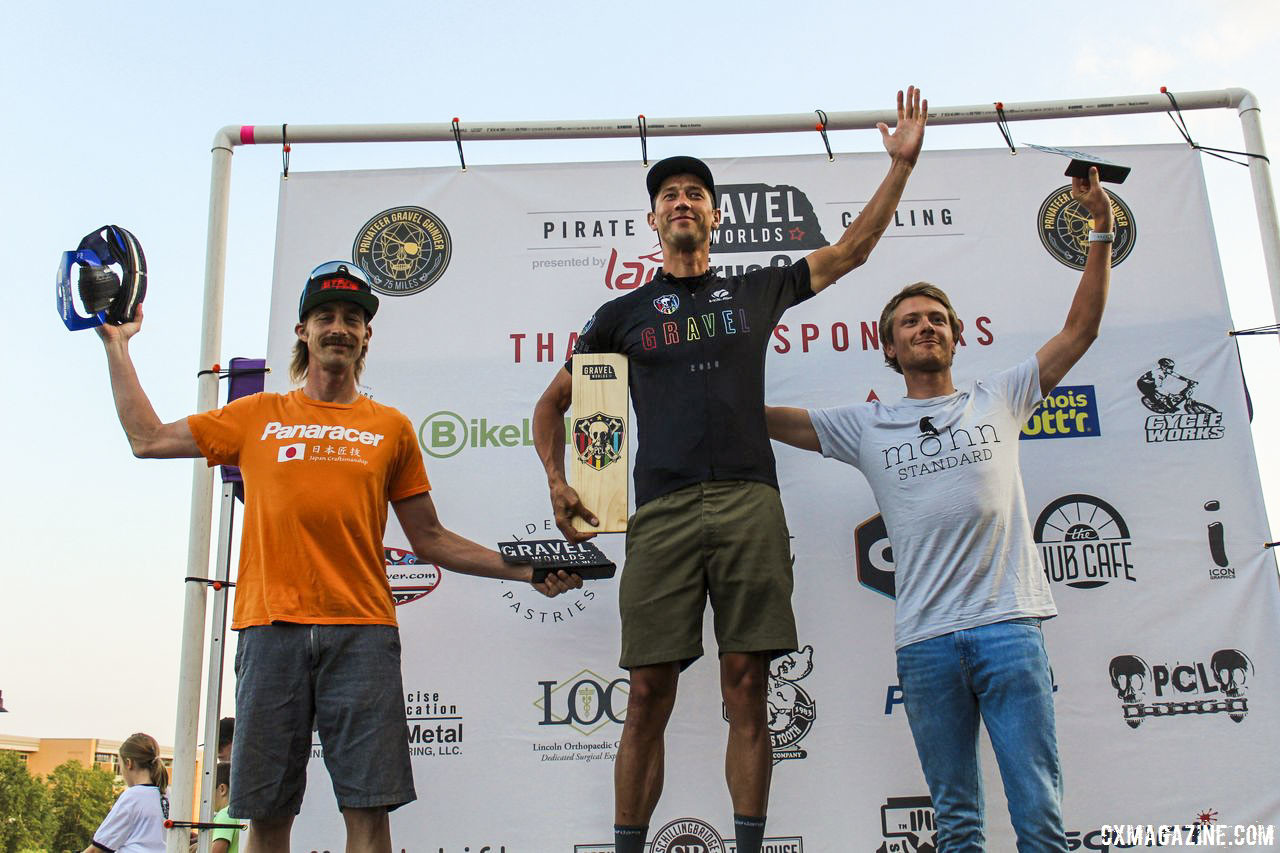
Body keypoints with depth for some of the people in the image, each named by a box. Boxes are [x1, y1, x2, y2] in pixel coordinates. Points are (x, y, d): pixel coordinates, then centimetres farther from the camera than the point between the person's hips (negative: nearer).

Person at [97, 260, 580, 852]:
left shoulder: (390, 427, 13)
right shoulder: (259, 416, 14)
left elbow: (429, 539, 14)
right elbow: (148, 439, 16)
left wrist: (525, 570, 5)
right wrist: (117, 344, 20)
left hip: (361, 631, 0)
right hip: (270, 627, 1)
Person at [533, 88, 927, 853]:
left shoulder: (756, 291, 19)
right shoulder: (624, 314, 17)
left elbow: (854, 248, 24)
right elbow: (553, 402, 21)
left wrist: (901, 164, 20)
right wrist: (558, 481, 6)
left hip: (750, 503, 1)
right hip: (664, 510, 0)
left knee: (747, 689, -1)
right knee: (649, 696, -3)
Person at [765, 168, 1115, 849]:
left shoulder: (998, 398, 14)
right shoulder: (867, 425, 13)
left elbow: (1081, 328, 13)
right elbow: (767, 417, 14)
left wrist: (1101, 234, 9)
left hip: (1008, 625, 0)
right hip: (925, 640, 1)